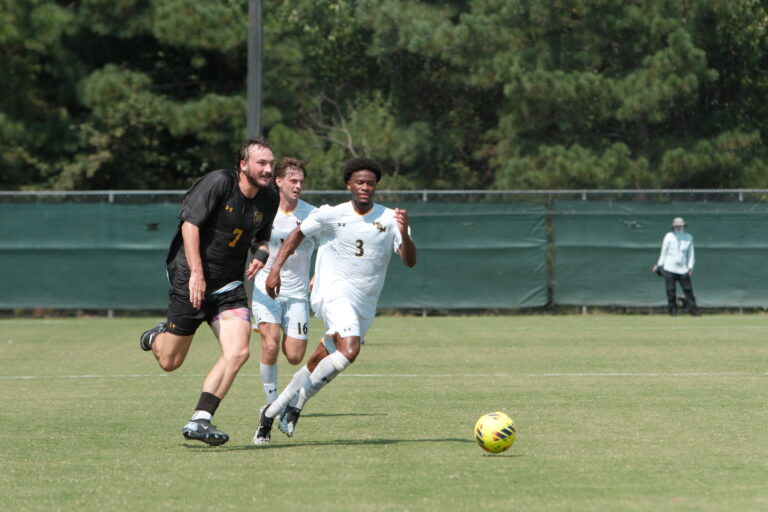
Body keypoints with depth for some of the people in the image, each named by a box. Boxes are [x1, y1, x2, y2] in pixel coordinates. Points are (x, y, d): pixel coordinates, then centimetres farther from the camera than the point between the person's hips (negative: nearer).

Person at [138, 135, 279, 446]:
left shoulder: (269, 201, 3)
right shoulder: (219, 182, -16)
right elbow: (190, 223, -17)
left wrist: (260, 254, -3)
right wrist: (197, 273, -21)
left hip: (229, 286, 5)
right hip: (189, 280, -5)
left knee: (238, 353, -16)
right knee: (170, 362, 3)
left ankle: (199, 420, -10)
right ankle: (159, 336, 41)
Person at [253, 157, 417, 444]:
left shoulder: (390, 219, 3)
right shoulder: (331, 215, 0)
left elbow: (409, 261, -5)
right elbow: (298, 235, 14)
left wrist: (404, 234, -25)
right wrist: (276, 268, 4)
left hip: (364, 305, 4)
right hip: (334, 292, -4)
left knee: (319, 363, 7)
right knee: (349, 350, -29)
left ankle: (272, 412, 22)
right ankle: (297, 404, -16)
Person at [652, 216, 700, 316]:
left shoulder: (688, 237, 10)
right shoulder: (669, 236, 5)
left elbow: (691, 253, 11)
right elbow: (664, 252, 8)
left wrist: (690, 267, 2)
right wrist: (659, 265, 4)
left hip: (683, 269, 1)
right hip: (669, 269, -1)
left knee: (688, 289, -3)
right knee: (671, 290, -3)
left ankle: (692, 309, 1)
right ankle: (672, 309, 5)